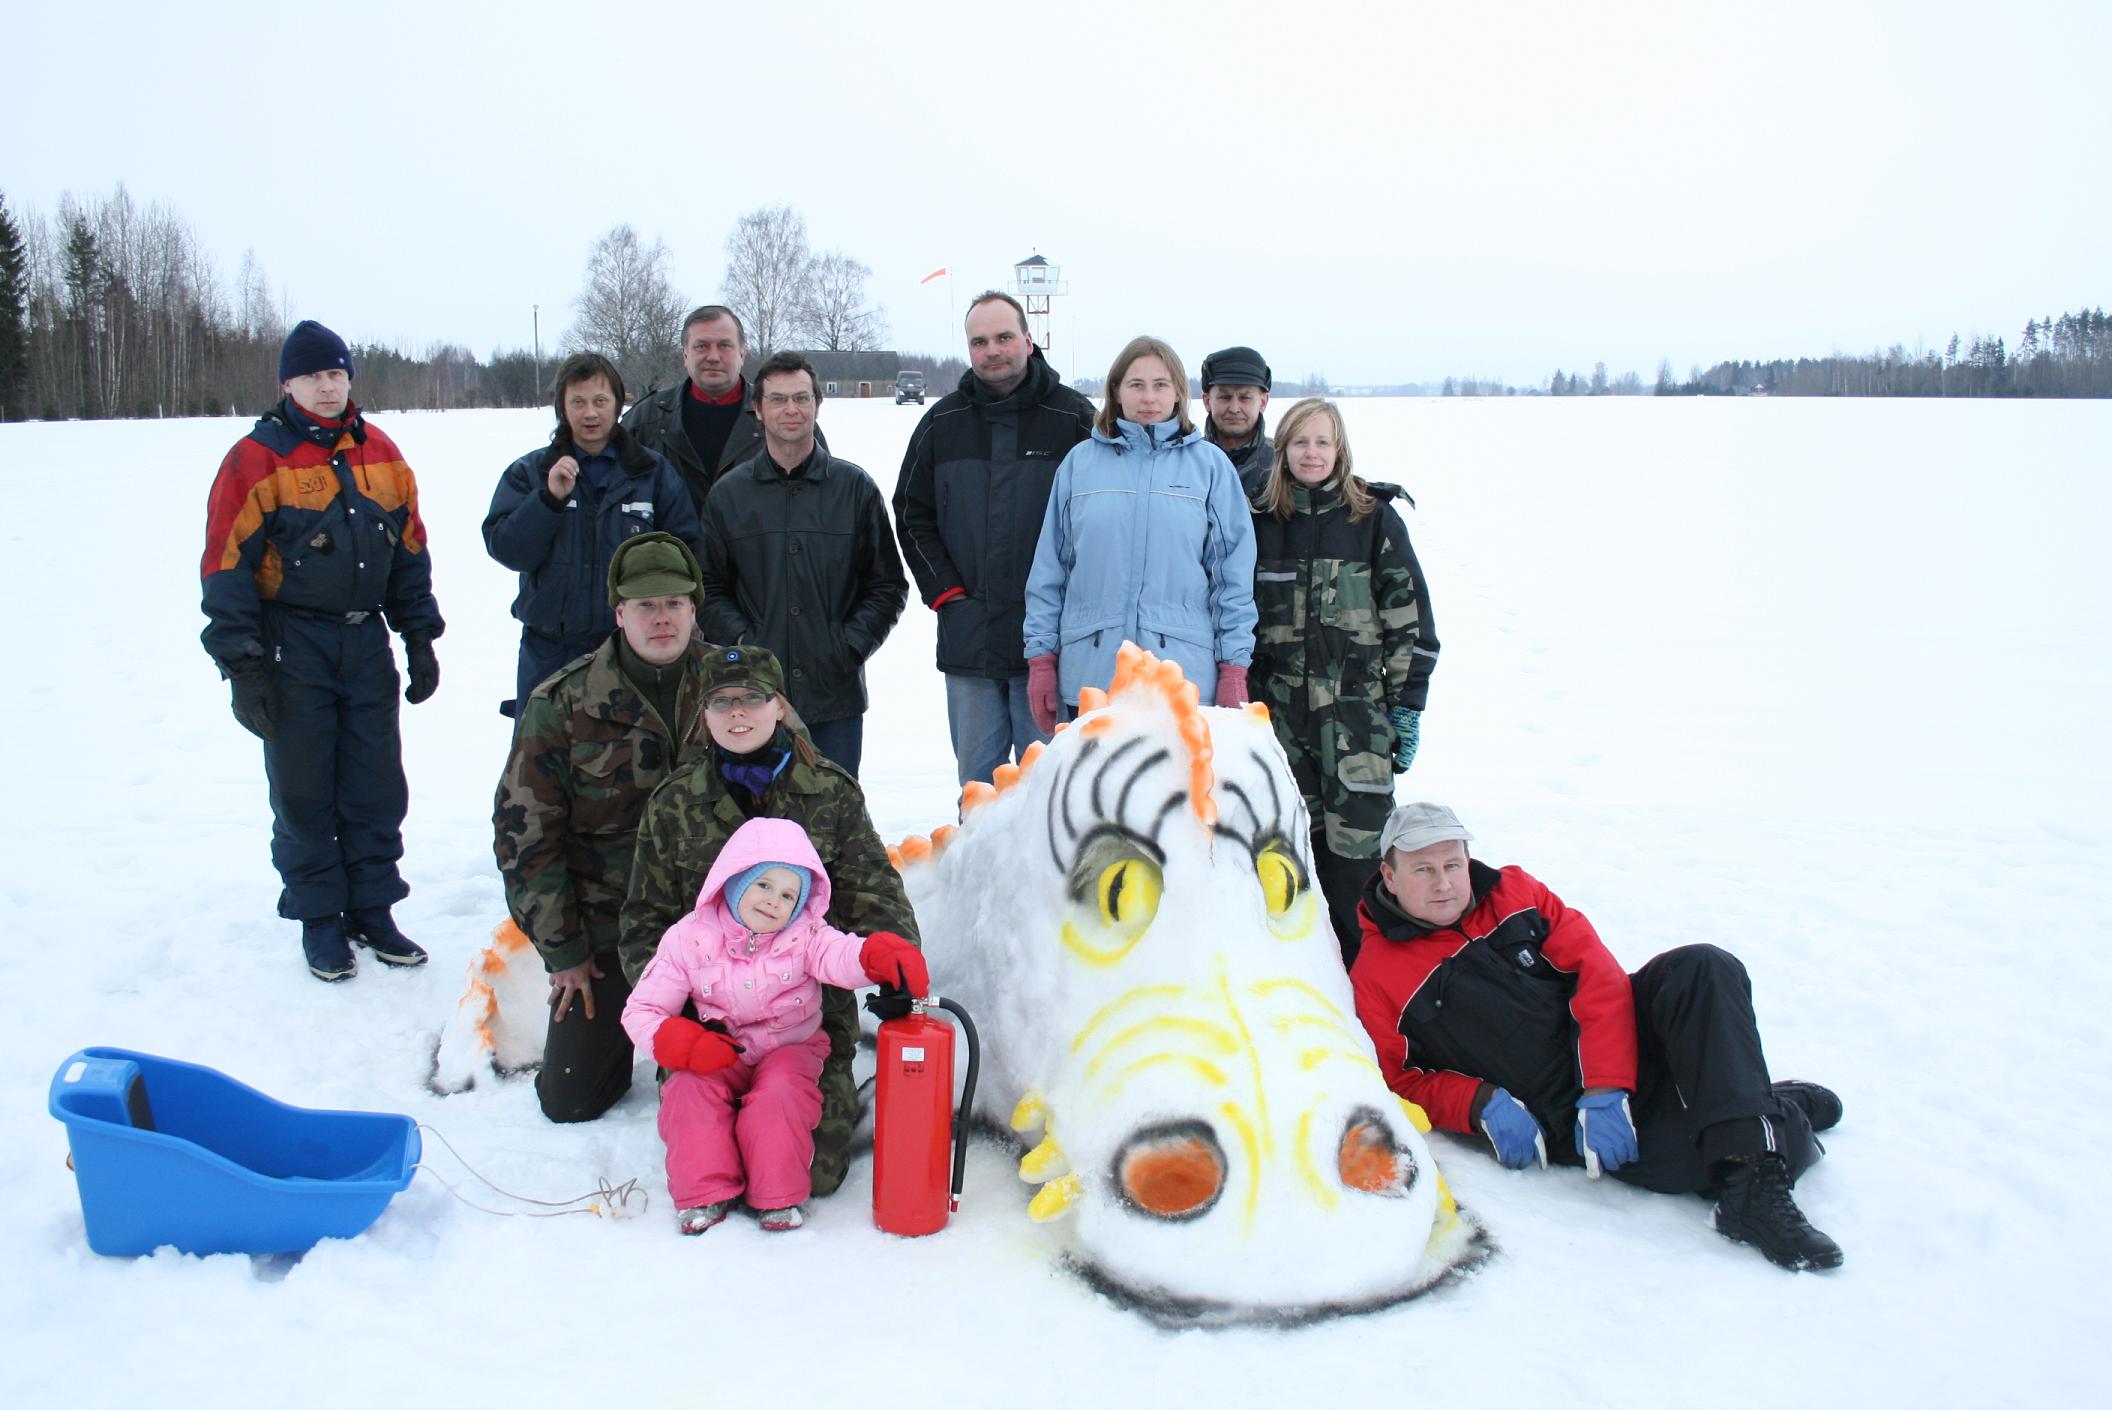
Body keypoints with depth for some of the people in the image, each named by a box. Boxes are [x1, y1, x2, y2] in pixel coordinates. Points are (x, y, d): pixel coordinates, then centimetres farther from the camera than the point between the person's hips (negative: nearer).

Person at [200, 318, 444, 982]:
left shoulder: (381, 454, 8)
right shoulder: (257, 460, -7)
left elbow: (409, 550, 15)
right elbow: (228, 566, -8)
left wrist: (420, 638, 12)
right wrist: (243, 666, -13)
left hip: (366, 643, 4)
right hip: (292, 647, -4)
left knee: (377, 784, 7)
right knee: (304, 790, 3)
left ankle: (373, 910, 20)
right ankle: (319, 920, 16)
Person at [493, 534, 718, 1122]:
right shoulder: (561, 704, -9)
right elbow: (523, 830, -5)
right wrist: (561, 950, -5)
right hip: (605, 929, 0)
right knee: (570, 1102, 1)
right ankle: (615, 1025, 32)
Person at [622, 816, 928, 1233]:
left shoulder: (804, 935, -9)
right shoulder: (689, 939, -7)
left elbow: (844, 955, -31)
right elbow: (641, 1011, -5)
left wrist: (882, 956, -56)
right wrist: (688, 1045, -24)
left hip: (790, 1049, -1)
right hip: (716, 1056, 1)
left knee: (781, 1092, -31)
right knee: (688, 1090, -27)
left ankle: (779, 1195, -14)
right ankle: (704, 1192, -13)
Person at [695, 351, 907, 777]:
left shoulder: (855, 487, 6)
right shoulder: (728, 493, 8)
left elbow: (888, 585, 7)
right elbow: (708, 588, 8)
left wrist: (851, 645, -6)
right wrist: (740, 640, -8)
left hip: (835, 693, 0)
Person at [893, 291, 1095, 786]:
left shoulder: (1072, 417, 0)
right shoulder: (942, 423, 10)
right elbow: (912, 515, 14)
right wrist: (944, 590, 3)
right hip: (967, 637, 3)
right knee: (977, 778, 11)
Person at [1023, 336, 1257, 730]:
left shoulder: (1209, 464, 4)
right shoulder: (1080, 461, 7)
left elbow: (1234, 573, 3)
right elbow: (1049, 568, 8)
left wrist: (1234, 670, -1)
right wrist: (1041, 659, 4)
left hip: (1185, 677, -1)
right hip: (1089, 673, 1)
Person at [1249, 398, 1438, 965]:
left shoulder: (1375, 520, 1)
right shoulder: (1260, 521, 7)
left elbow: (1410, 620, 2)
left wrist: (1407, 706, -2)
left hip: (1357, 711, -2)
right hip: (1281, 711, 2)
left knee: (1357, 844, -7)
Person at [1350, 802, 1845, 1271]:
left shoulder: (1514, 894, 8)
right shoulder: (1375, 979, 1)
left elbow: (1598, 974, -1)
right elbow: (1403, 1083, 3)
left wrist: (1607, 1089, -15)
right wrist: (1482, 1105, -16)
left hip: (1624, 1048, 4)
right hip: (1558, 1121, -4)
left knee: (1702, 969, -26)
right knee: (1693, 1150, -31)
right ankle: (1787, 1115, -3)